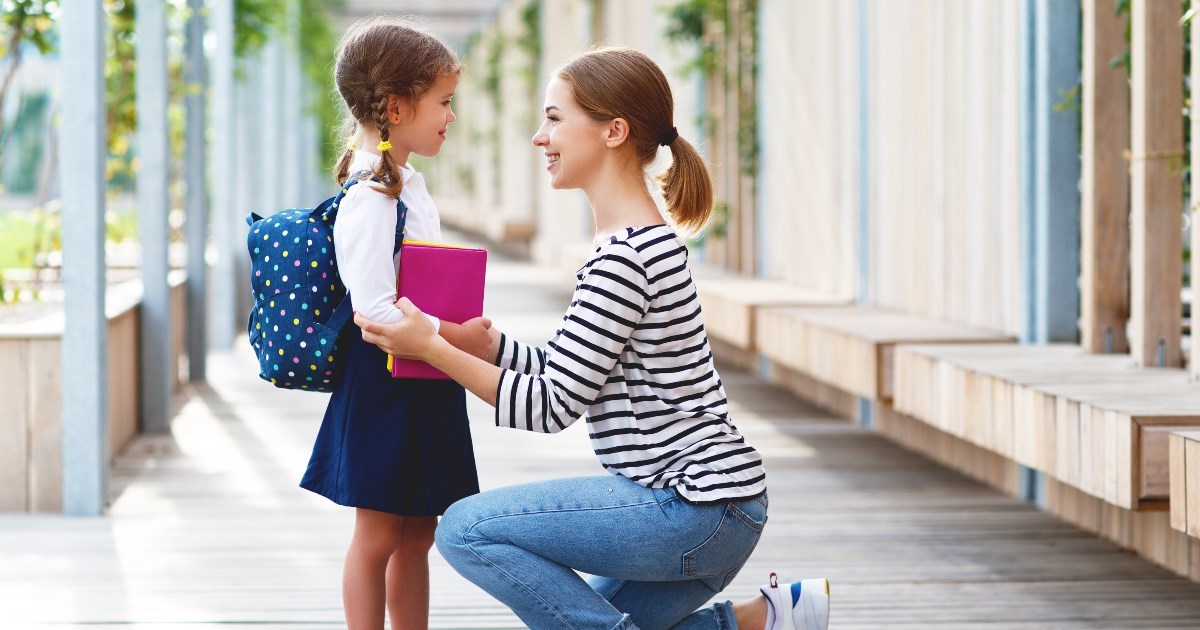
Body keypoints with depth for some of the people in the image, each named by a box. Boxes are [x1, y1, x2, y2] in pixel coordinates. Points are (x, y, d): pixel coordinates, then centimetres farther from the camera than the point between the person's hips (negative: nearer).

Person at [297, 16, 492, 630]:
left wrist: (466, 333, 10)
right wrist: (456, 336, -23)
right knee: (378, 533, -1)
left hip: (426, 389, 9)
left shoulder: (410, 187, 13)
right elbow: (374, 308, -25)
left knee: (417, 533, 13)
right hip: (383, 389, -9)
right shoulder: (369, 199, -17)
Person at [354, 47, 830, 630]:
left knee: (465, 530, -13)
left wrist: (432, 348, -17)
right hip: (709, 512, 10)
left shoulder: (623, 258, -18)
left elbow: (550, 406, -18)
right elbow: (564, 377, 15)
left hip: (699, 512, -10)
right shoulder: (648, 242, 14)